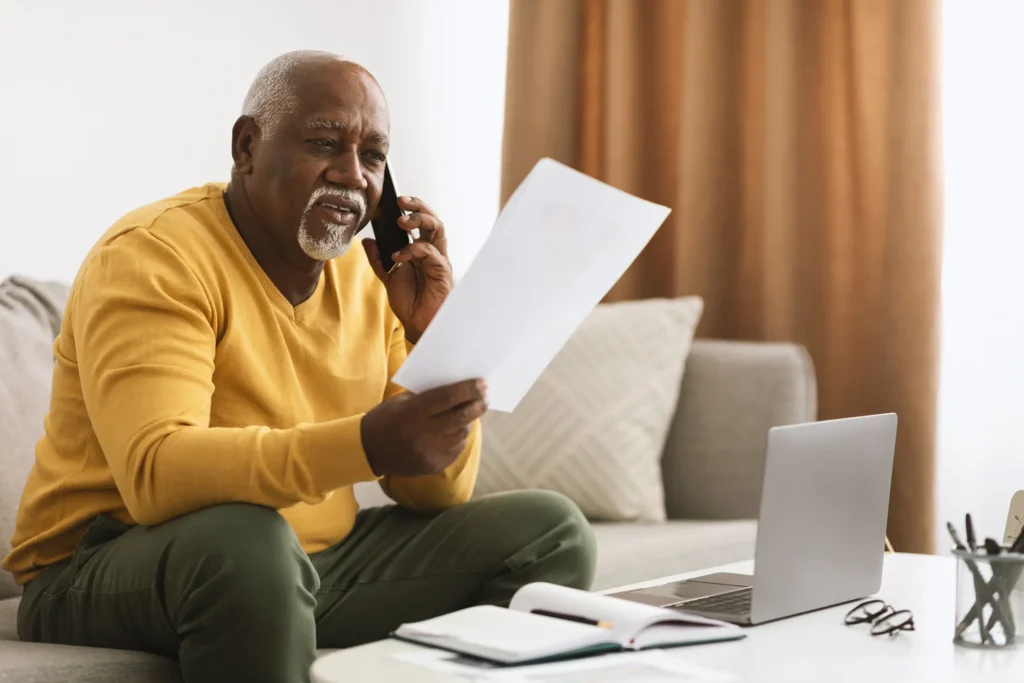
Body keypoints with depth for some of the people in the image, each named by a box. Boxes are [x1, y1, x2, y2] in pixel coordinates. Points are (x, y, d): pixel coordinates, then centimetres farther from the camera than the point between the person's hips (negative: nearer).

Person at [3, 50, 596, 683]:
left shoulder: (370, 276, 5)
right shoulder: (153, 256, -14)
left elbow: (440, 496, 4)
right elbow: (155, 474, -31)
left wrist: (431, 335, -12)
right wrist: (368, 444, -43)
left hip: (314, 565, 6)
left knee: (550, 529, -3)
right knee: (245, 539, -39)